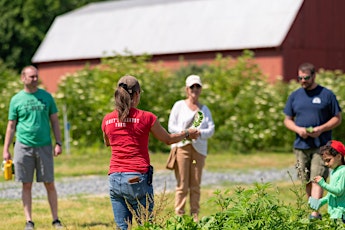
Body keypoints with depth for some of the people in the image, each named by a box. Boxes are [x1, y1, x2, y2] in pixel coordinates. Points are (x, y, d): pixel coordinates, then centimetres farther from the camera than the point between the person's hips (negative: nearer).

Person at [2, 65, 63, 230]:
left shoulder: (46, 96, 7)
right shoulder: (16, 100, 4)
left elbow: (54, 122, 9)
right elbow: (11, 126, 7)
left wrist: (58, 143, 0)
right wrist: (6, 149, 3)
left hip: (44, 146, 1)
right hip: (23, 146, -1)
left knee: (49, 184, 2)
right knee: (27, 185, 3)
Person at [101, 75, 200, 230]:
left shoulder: (107, 120, 3)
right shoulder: (146, 118, -6)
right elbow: (168, 139, 9)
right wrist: (187, 134, 27)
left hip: (115, 179, 4)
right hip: (137, 180, -4)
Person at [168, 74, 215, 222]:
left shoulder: (204, 109, 18)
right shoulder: (179, 105, 9)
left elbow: (211, 129, 6)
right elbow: (171, 126, 1)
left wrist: (199, 133, -14)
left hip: (199, 148, 3)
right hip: (181, 146, -3)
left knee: (195, 185, 2)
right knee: (182, 185, -7)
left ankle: (195, 215, 6)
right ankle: (179, 214, -4)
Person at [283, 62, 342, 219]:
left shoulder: (327, 94, 0)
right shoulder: (294, 96, 11)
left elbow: (337, 118, 3)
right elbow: (287, 120, 15)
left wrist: (321, 129, -14)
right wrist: (298, 129, -7)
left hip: (321, 146, -4)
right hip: (301, 146, 4)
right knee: (307, 182, 8)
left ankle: (314, 213, -19)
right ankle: (314, 211, 18)